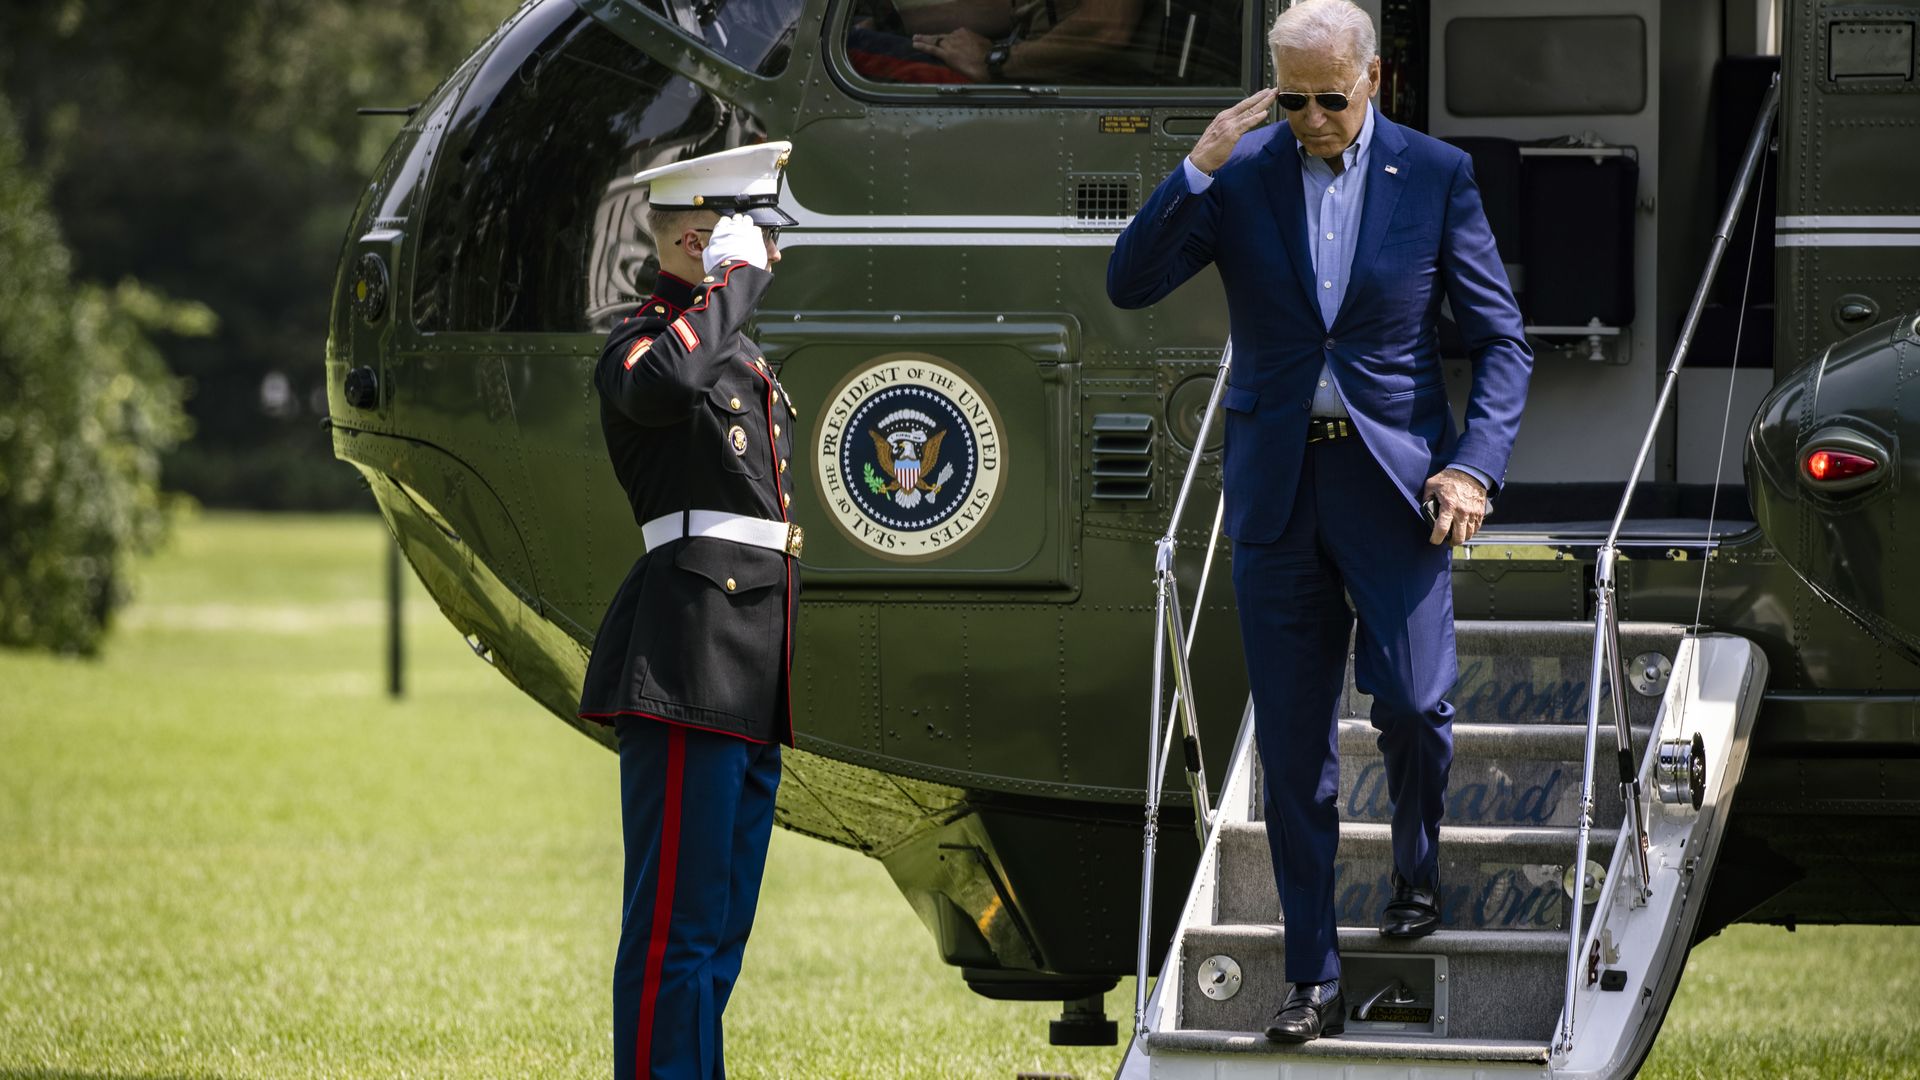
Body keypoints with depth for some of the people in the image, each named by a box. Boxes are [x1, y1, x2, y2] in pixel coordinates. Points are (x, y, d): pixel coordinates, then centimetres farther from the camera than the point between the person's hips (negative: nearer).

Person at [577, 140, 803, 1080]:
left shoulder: (739, 357, 23)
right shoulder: (643, 341, -7)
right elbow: (661, 385, -34)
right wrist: (729, 282, -20)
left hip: (747, 684, 10)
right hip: (689, 673, -10)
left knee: (719, 930, 11)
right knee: (677, 923, -11)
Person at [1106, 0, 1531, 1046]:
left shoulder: (1434, 176, -1)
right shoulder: (1239, 174, 2)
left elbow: (1501, 339, 2)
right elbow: (1128, 284, -4)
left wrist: (1474, 461, -12)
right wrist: (1197, 170, -16)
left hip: (1392, 477, -1)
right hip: (1275, 487, 1)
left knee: (1413, 701, -11)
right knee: (1291, 743, 3)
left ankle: (1416, 871, 22)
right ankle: (1313, 980, 10)